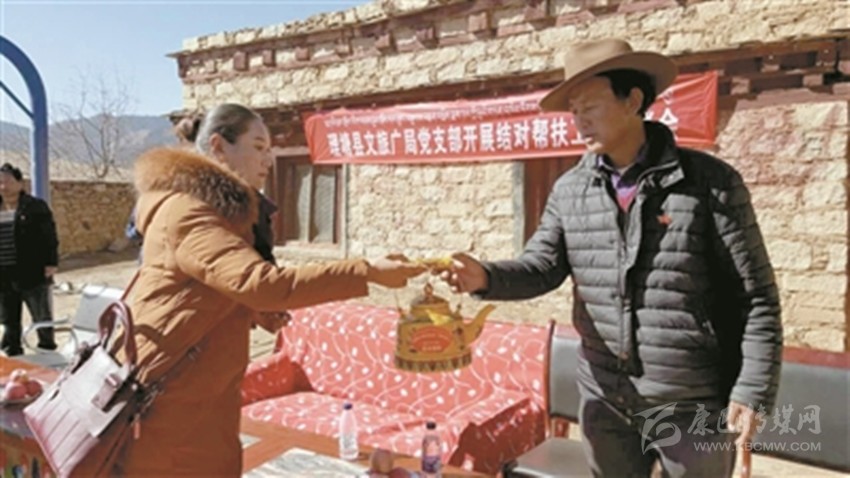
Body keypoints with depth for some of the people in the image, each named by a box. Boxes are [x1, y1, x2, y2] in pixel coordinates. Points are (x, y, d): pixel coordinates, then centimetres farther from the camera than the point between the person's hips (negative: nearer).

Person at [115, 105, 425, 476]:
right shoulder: (185, 212, -21)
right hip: (163, 403, -9)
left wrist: (261, 312, -1)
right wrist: (367, 272, -33)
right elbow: (262, 282, -34)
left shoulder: (222, 209, 12)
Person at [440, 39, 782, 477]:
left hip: (692, 405, -3)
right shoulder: (569, 190, 1)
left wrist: (753, 391, -11)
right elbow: (541, 265, -3)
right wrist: (486, 277, -22)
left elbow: (756, 297, -8)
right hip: (605, 401, 4)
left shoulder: (711, 182, -11)